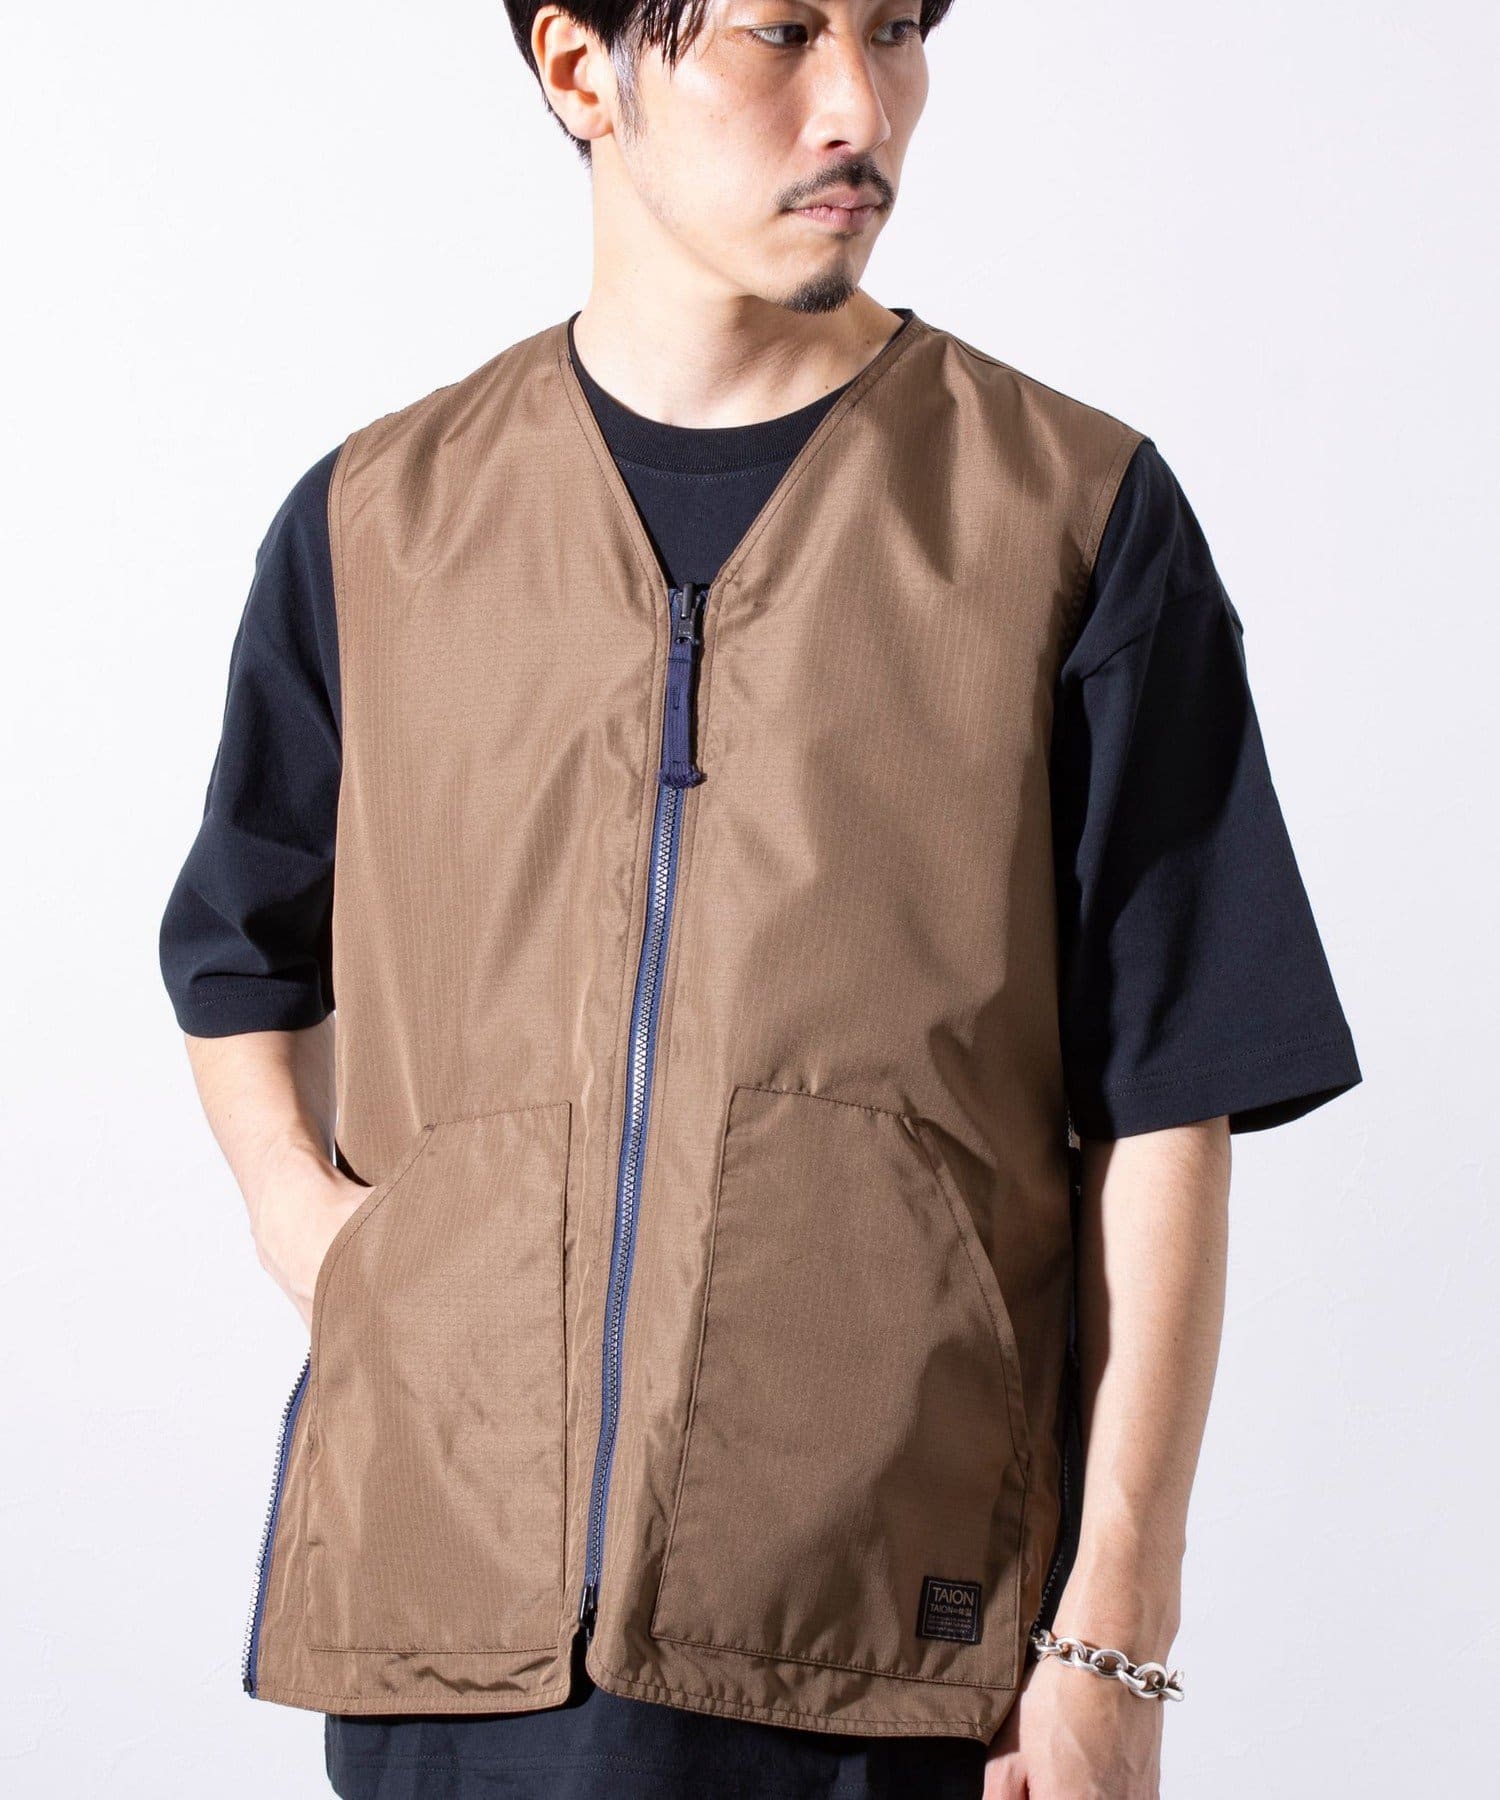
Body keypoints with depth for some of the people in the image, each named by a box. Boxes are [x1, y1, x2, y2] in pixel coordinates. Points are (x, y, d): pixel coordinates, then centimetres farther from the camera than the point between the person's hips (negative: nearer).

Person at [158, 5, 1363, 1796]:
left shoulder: (1073, 515, 1)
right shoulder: (377, 521, 9)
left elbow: (1160, 1111, -1)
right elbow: (238, 952, 25)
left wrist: (1112, 1644, -6)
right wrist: (300, 1211, 6)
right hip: (449, 1593, 2)